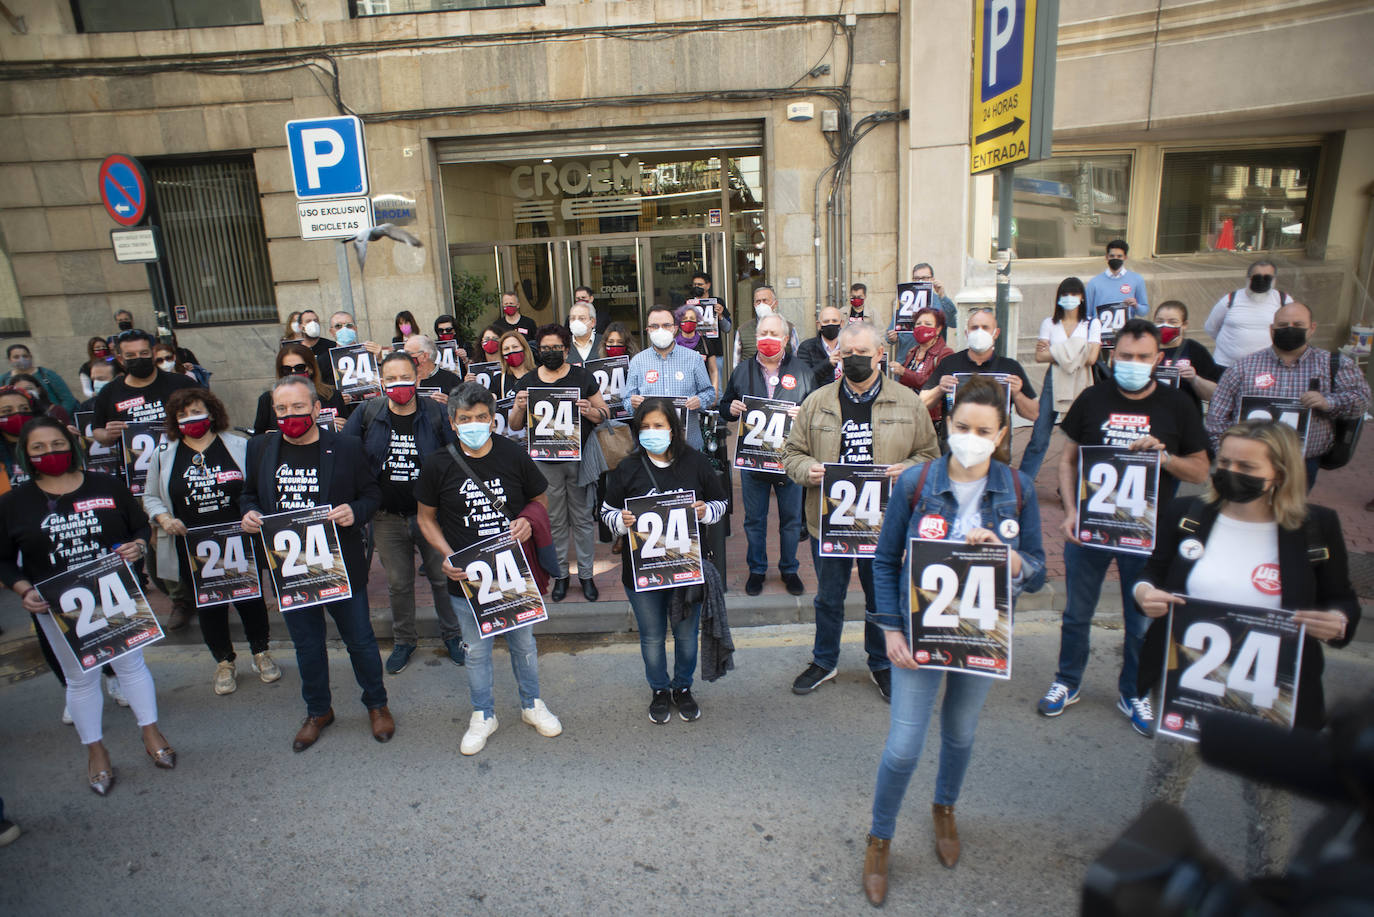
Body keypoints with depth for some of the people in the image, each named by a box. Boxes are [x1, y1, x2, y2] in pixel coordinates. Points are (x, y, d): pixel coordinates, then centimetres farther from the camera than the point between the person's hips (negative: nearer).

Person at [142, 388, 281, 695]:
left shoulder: (239, 447, -1)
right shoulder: (163, 455, 5)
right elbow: (151, 497, 13)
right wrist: (163, 518, -7)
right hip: (192, 551, 2)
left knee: (250, 598, 9)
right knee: (208, 606, 12)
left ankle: (261, 653, 31)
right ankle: (224, 663, 29)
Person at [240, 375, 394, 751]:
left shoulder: (346, 447, -7)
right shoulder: (260, 448, 2)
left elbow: (372, 493, -1)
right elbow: (249, 494, 14)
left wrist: (355, 512, -21)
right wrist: (248, 514, -7)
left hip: (342, 567, -3)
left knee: (360, 639, 10)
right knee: (306, 644, 18)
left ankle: (377, 704, 33)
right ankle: (317, 711, 39)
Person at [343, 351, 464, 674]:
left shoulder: (436, 413, -8)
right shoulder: (367, 414, -3)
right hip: (388, 517, 2)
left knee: (443, 577, 11)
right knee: (398, 583, 15)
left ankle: (452, 634, 32)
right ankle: (404, 640, 35)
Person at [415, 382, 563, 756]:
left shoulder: (514, 456, -7)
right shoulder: (437, 465, -8)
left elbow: (540, 499, 7)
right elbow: (426, 518, 4)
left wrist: (528, 521, -14)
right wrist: (446, 555, -11)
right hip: (466, 578, 0)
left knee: (523, 642, 17)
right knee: (477, 649, 15)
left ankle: (532, 704, 40)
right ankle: (483, 715, 37)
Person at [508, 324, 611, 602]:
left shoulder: (583, 377, 4)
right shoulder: (527, 381, 7)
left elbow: (605, 414, 5)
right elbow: (515, 425, 9)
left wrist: (589, 411, -16)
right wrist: (520, 407, -12)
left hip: (579, 457, -1)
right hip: (545, 461, 1)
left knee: (583, 518, 5)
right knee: (554, 520, 8)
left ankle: (586, 574, 17)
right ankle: (560, 574, 22)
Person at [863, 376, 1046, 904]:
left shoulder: (1018, 491, -6)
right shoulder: (915, 484, -12)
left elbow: (1037, 573, -2)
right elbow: (885, 561, -4)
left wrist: (1006, 555, -25)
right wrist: (891, 629, -10)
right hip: (920, 632, -2)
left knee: (961, 732, 21)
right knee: (904, 746, -1)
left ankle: (945, 809, 51)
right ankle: (879, 840, 25)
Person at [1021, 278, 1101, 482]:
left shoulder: (1092, 324, 7)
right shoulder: (1049, 323, 10)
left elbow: (1091, 358, -7)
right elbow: (1039, 356, -3)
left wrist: (1054, 352, -6)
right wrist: (1075, 353, -7)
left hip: (1081, 385, 0)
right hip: (1054, 382, 0)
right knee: (1039, 437, -4)